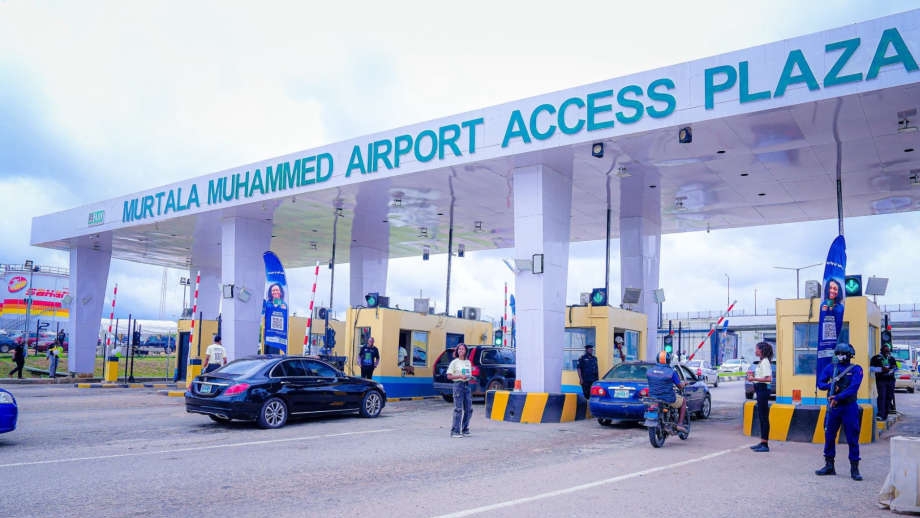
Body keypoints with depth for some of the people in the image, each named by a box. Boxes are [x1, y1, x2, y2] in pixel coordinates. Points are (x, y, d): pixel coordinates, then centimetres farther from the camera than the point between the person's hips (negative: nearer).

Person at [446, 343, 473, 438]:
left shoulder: (468, 362, 14)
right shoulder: (454, 362, -2)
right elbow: (449, 376, -5)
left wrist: (470, 377, 0)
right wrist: (459, 376, -17)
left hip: (467, 385, 6)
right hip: (458, 385, -6)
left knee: (469, 409, 7)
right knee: (458, 409, -8)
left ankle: (465, 430, 18)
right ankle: (455, 431, -3)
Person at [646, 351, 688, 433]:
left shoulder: (649, 370, -2)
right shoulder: (671, 372, -13)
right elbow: (680, 387, -4)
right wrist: (682, 383, 20)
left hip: (653, 399, 4)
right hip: (669, 399, -4)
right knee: (683, 401, 26)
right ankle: (680, 424, 18)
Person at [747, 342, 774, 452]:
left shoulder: (765, 362, -14)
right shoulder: (762, 362, 16)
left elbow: (768, 378, -23)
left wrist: (754, 379, -21)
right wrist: (753, 374, 13)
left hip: (763, 390, -11)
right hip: (760, 390, 11)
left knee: (764, 417, -7)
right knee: (761, 416, 13)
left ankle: (765, 445, -4)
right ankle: (762, 442, 19)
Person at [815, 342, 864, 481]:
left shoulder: (856, 369, -2)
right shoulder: (830, 367, 9)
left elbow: (853, 388, -14)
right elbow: (820, 383, 5)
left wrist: (837, 398, -22)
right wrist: (830, 385, -16)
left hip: (849, 408, -4)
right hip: (832, 407, 4)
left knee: (852, 439, -1)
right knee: (829, 436, 8)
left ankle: (854, 469, 7)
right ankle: (829, 466, 19)